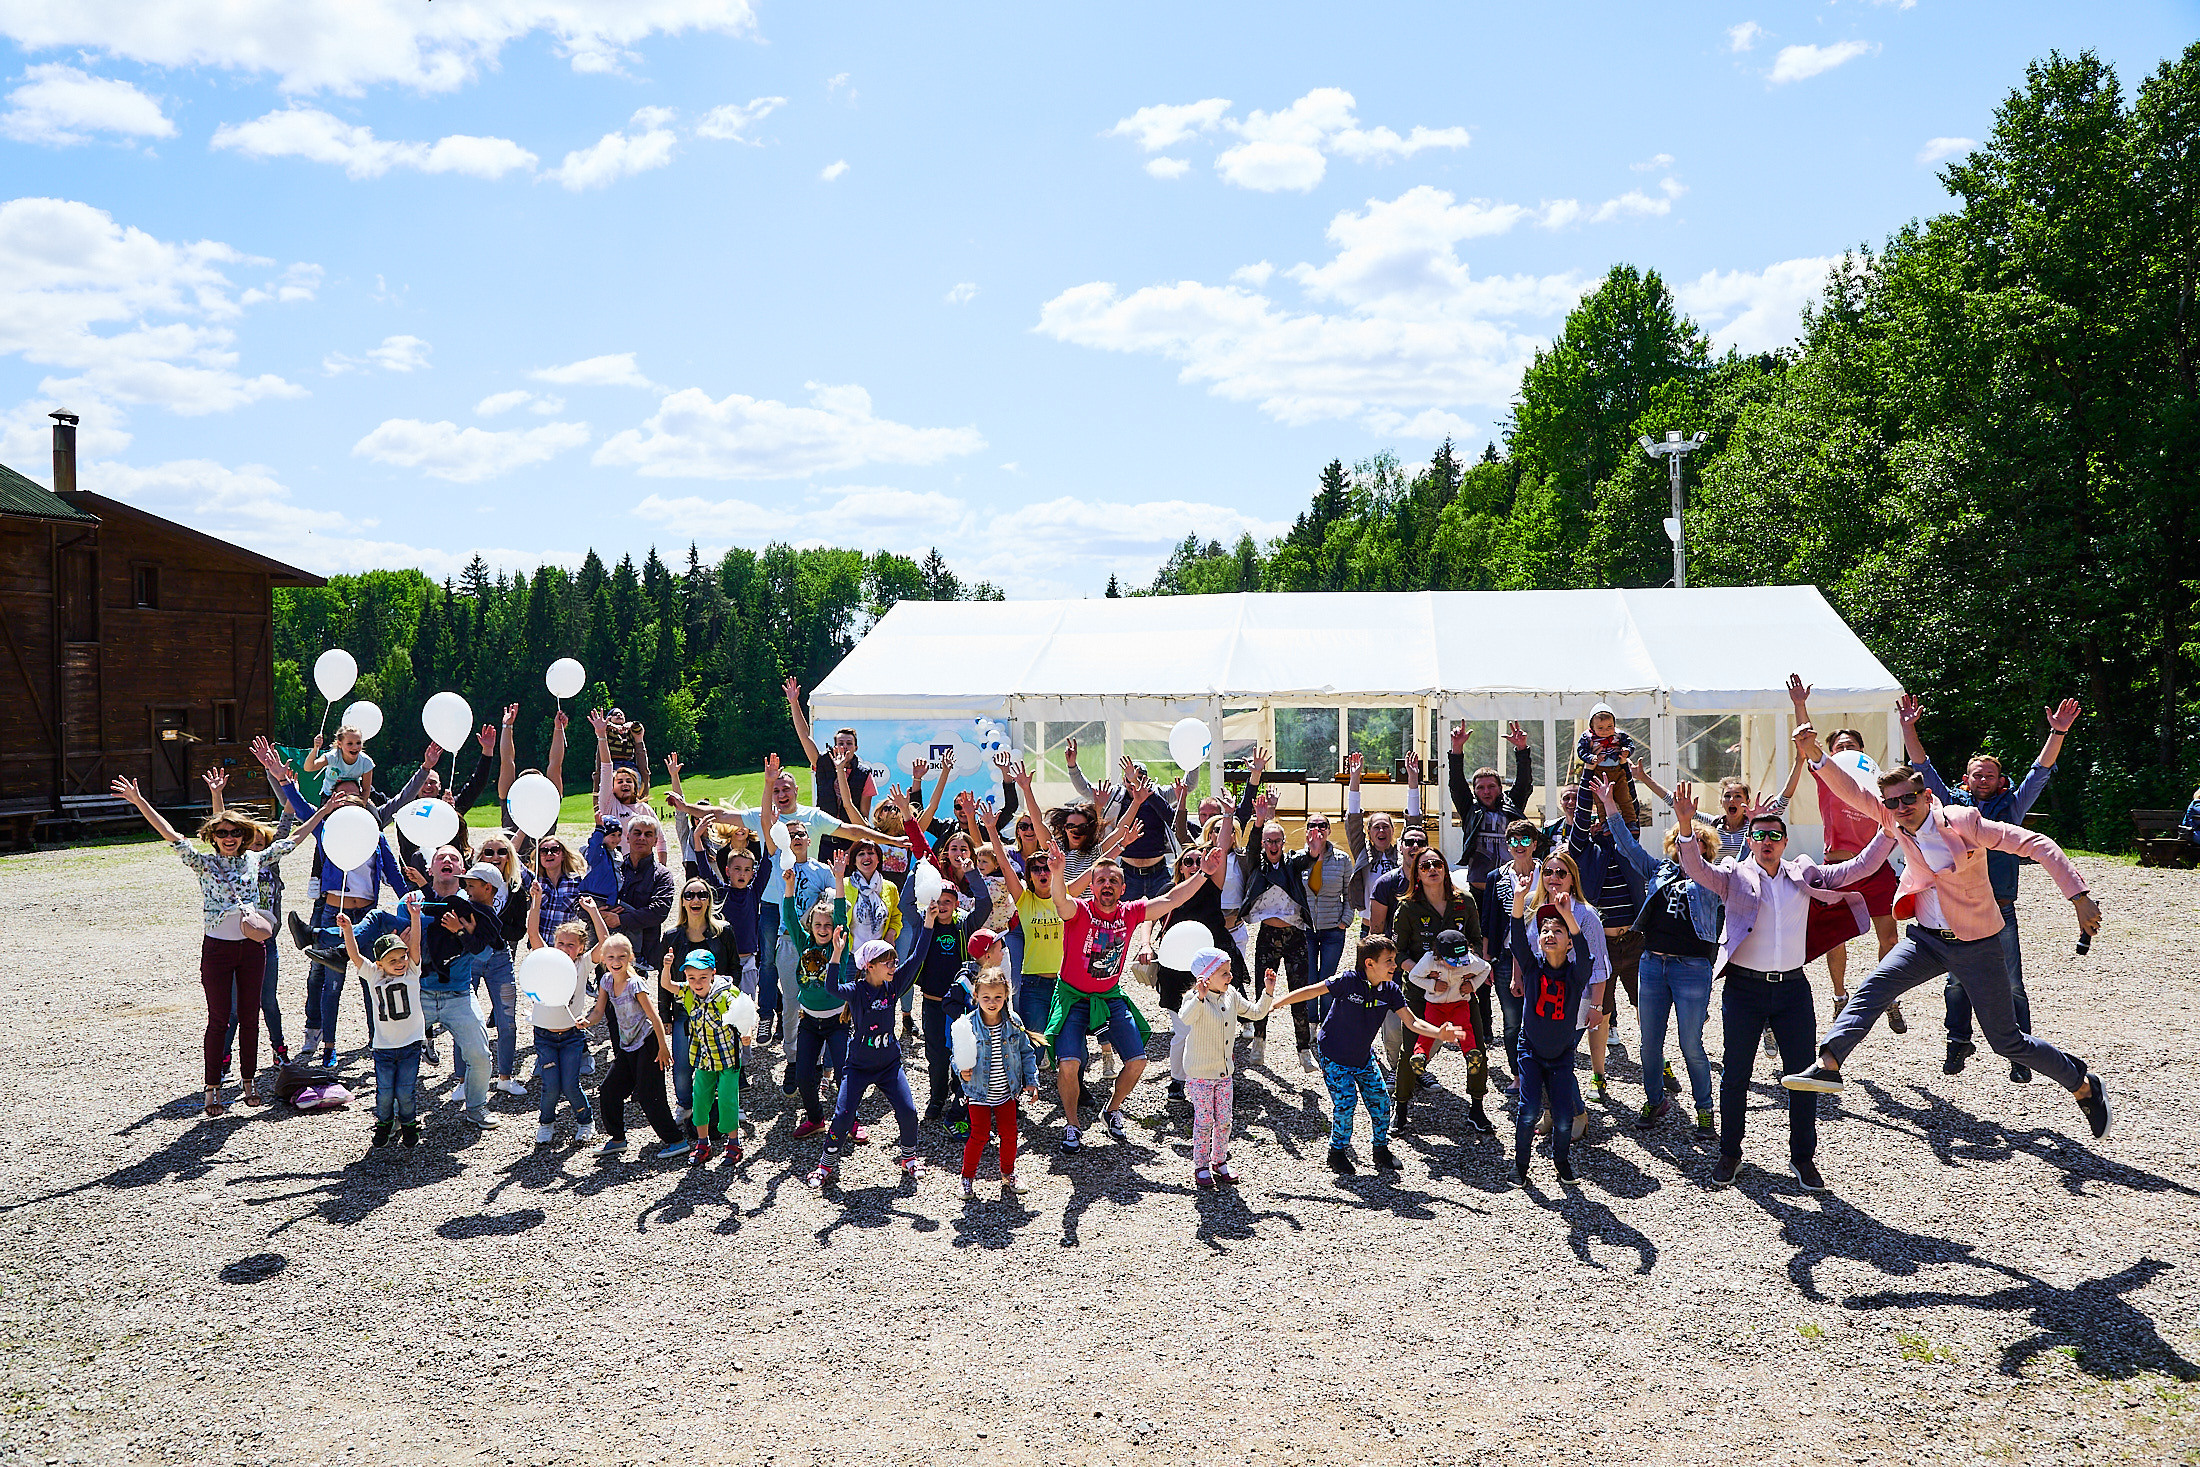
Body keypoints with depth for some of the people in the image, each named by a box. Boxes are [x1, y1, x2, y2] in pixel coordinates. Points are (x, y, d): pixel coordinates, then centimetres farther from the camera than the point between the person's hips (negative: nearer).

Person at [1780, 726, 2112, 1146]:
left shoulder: (1962, 822, -19)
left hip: (1975, 946, -4)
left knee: (2007, 1041, 4)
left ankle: (2085, 1086, 27)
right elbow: (1852, 791, -12)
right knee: (1873, 989, -20)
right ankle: (1827, 1066, -26)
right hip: (1925, 938, 4)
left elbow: (2036, 845, -18)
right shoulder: (1894, 821, -6)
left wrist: (2080, 897, -24)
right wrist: (1815, 754, -29)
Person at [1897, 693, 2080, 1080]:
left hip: (2000, 912, -1)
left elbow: (2040, 772, -1)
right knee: (1957, 983, 8)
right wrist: (1908, 728, -5)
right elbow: (1923, 768, 5)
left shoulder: (2011, 807, 8)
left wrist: (2057, 733, -13)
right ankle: (1959, 1042, 24)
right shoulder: (1953, 804, 9)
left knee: (2010, 986, 0)